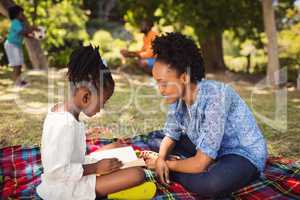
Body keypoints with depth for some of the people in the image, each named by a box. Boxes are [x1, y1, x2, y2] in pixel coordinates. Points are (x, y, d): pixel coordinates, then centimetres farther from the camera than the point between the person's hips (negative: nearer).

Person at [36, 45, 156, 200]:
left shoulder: (61, 111, 5)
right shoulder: (65, 123, -25)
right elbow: (55, 171, -27)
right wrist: (96, 168, -19)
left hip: (68, 181, 10)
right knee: (138, 174, -21)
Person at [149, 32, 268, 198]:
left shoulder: (214, 97, -33)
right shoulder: (178, 97, -10)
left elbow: (200, 164, -32)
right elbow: (170, 136, 4)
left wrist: (166, 164, -17)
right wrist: (161, 159, -17)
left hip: (244, 154, -7)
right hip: (211, 150, 7)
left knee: (210, 184, -38)